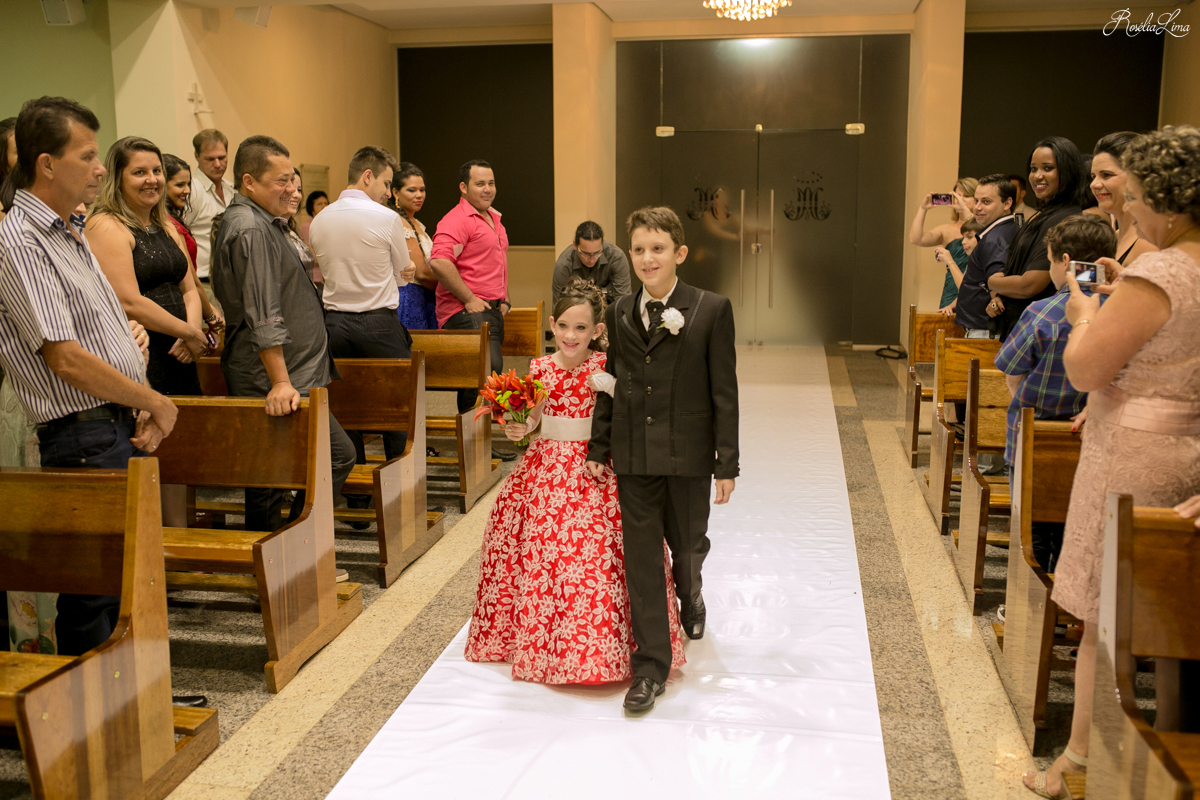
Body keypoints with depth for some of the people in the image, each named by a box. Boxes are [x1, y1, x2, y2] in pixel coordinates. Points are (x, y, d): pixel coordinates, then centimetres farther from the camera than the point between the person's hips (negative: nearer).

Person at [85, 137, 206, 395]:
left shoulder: (168, 229, 18)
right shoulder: (106, 227, -9)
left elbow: (189, 290, 16)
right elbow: (129, 304, -17)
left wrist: (193, 328, -5)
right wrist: (191, 333, -10)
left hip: (179, 359, 8)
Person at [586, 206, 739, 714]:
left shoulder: (712, 310, -6)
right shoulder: (619, 314, 5)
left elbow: (724, 392, -6)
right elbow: (610, 385, 11)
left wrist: (727, 464, -7)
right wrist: (598, 448, 9)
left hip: (688, 454, -2)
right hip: (634, 456, 2)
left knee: (688, 546, 15)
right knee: (642, 558, 2)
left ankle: (691, 598, 51)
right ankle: (651, 667, 11)